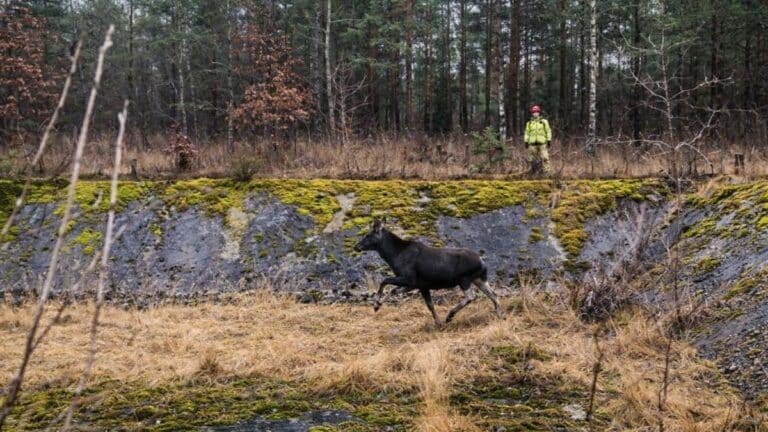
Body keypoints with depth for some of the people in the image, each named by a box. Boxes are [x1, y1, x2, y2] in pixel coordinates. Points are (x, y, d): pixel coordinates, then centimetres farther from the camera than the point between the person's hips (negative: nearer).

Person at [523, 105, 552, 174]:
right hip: (532, 144, 2)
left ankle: (546, 172, -7)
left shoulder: (544, 121, 8)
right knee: (532, 160, 2)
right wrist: (526, 142, 7)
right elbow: (527, 133, 14)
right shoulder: (529, 123, 13)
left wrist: (549, 141, 0)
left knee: (545, 158, -9)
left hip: (542, 143, -2)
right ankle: (533, 173, 11)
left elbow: (548, 131, 8)